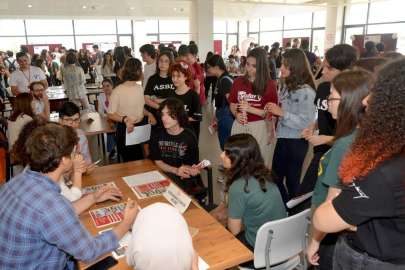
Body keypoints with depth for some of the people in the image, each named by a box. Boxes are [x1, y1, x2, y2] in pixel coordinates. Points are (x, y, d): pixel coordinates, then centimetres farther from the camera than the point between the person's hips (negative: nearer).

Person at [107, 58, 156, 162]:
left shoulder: (140, 88, 4)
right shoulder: (118, 91, -18)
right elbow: (110, 114, -14)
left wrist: (149, 114, -3)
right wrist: (125, 119, -28)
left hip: (142, 127, 6)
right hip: (126, 130, -6)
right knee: (131, 162, 9)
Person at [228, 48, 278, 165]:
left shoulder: (270, 85, -6)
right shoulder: (238, 82, 3)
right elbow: (232, 105, 10)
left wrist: (250, 109, -21)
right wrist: (236, 114, -11)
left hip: (259, 128, -3)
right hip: (239, 126, 3)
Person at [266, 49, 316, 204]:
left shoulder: (306, 91, -20)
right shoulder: (287, 86, 7)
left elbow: (306, 123, -24)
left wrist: (281, 113, -25)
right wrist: (274, 111, 1)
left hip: (296, 143, -8)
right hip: (282, 139, 9)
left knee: (292, 182, 10)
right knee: (275, 179, 19)